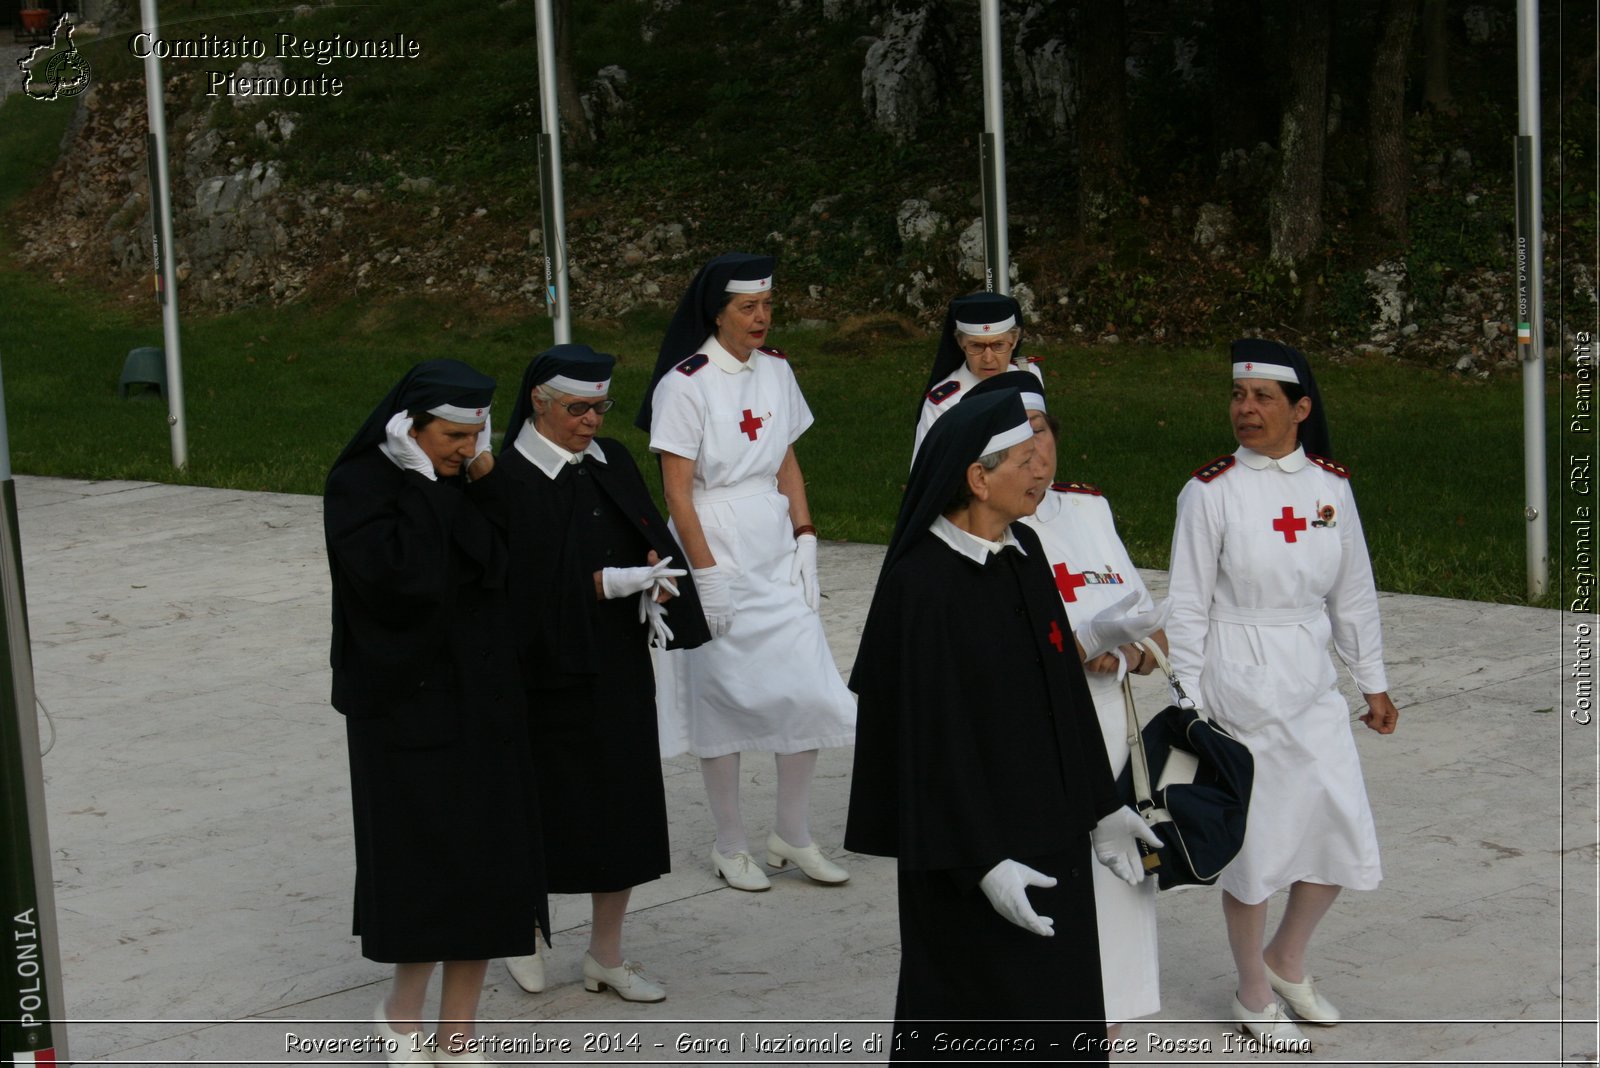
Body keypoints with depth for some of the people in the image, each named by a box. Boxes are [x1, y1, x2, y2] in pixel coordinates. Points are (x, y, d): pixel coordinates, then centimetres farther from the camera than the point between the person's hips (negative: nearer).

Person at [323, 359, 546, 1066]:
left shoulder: (462, 483, 8)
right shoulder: (359, 485, -10)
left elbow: (498, 569, 0)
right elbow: (403, 574, -26)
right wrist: (423, 484, -17)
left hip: (483, 700, 6)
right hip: (407, 707, -6)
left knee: (485, 869, 6)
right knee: (426, 867, 0)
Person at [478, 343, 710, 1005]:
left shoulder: (612, 461, 8)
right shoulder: (510, 478, -12)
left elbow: (651, 534, 7)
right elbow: (529, 580, -16)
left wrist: (653, 584, -14)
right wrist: (617, 580, -23)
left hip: (620, 666, 6)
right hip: (549, 664, -6)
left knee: (624, 806, 7)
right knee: (549, 804, 2)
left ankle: (606, 955, 19)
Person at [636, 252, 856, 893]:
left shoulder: (775, 371, 7)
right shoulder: (684, 384, -11)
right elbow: (677, 491, -11)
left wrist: (805, 540, 5)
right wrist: (707, 575, -13)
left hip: (776, 549, 5)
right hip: (716, 550, -5)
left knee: (809, 692, 1)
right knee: (724, 697, 2)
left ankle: (792, 835, 17)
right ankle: (730, 846, 16)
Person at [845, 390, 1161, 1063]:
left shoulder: (1024, 553, 5)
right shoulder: (922, 583, -19)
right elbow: (931, 734, -20)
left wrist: (1101, 805, 15)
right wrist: (983, 861, -22)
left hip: (1049, 830, 8)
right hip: (971, 832, -8)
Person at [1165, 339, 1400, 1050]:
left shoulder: (1331, 487, 3)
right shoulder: (1211, 492, -9)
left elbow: (1353, 593, 12)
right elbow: (1188, 606, -6)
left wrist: (1373, 683, 15)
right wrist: (1190, 706, -8)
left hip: (1311, 686, 4)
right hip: (1239, 690, -4)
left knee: (1343, 836, 5)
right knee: (1253, 842, 3)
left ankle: (1286, 960, 31)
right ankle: (1254, 996, 23)